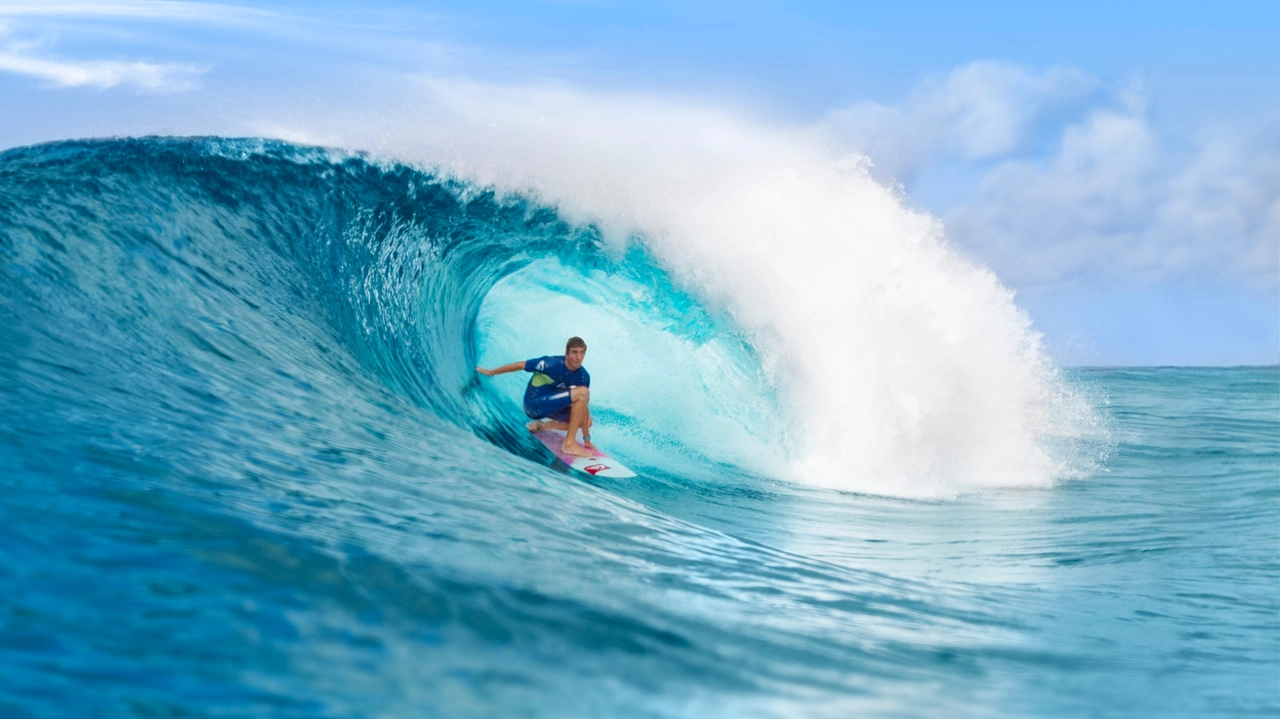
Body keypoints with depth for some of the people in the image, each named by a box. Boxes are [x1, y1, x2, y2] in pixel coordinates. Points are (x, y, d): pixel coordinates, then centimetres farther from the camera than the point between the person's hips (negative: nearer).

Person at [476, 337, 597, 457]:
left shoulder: (583, 377, -7)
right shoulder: (551, 363, -24)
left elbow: (583, 406, -2)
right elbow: (519, 365, -13)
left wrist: (587, 439, -3)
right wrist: (490, 372, -1)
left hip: (551, 405, 7)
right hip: (534, 404, -7)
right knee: (582, 392, -24)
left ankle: (541, 425, 10)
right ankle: (569, 444, -24)